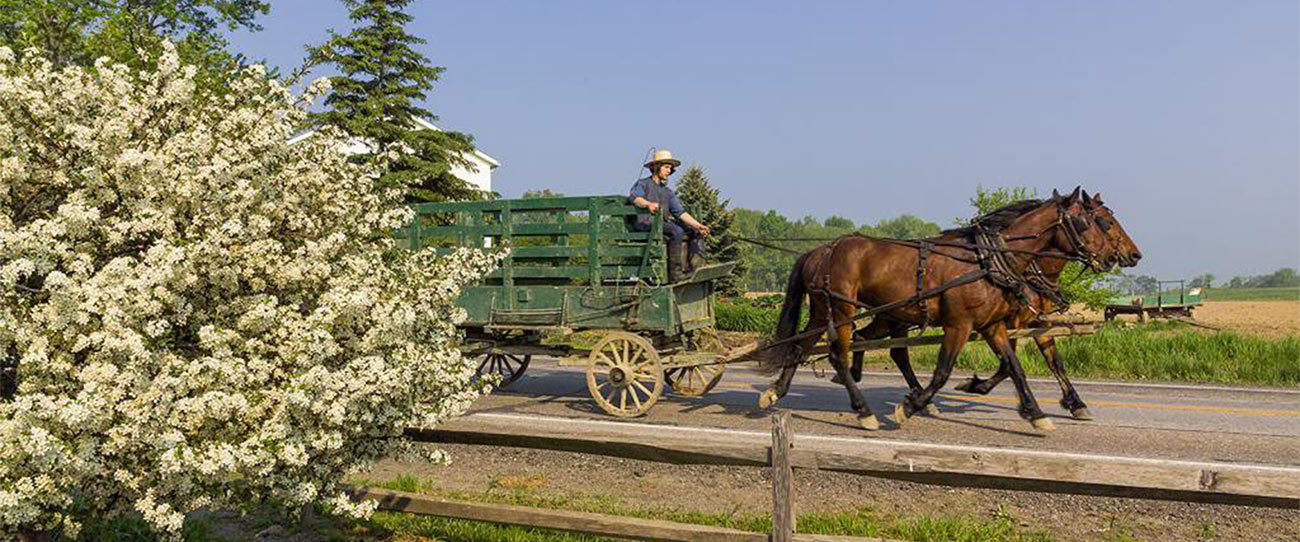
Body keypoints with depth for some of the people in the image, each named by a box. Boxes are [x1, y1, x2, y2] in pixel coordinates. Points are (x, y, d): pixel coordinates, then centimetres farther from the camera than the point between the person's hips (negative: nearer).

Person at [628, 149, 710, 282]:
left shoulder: (667, 192, 24)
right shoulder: (643, 184, 6)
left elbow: (680, 212, 14)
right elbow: (634, 197, -17)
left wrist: (698, 225, -2)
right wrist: (648, 204, -39)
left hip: (663, 222, 7)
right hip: (644, 223, -7)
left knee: (695, 232, -8)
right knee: (677, 231, -30)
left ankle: (694, 269, -21)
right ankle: (674, 273, -34)